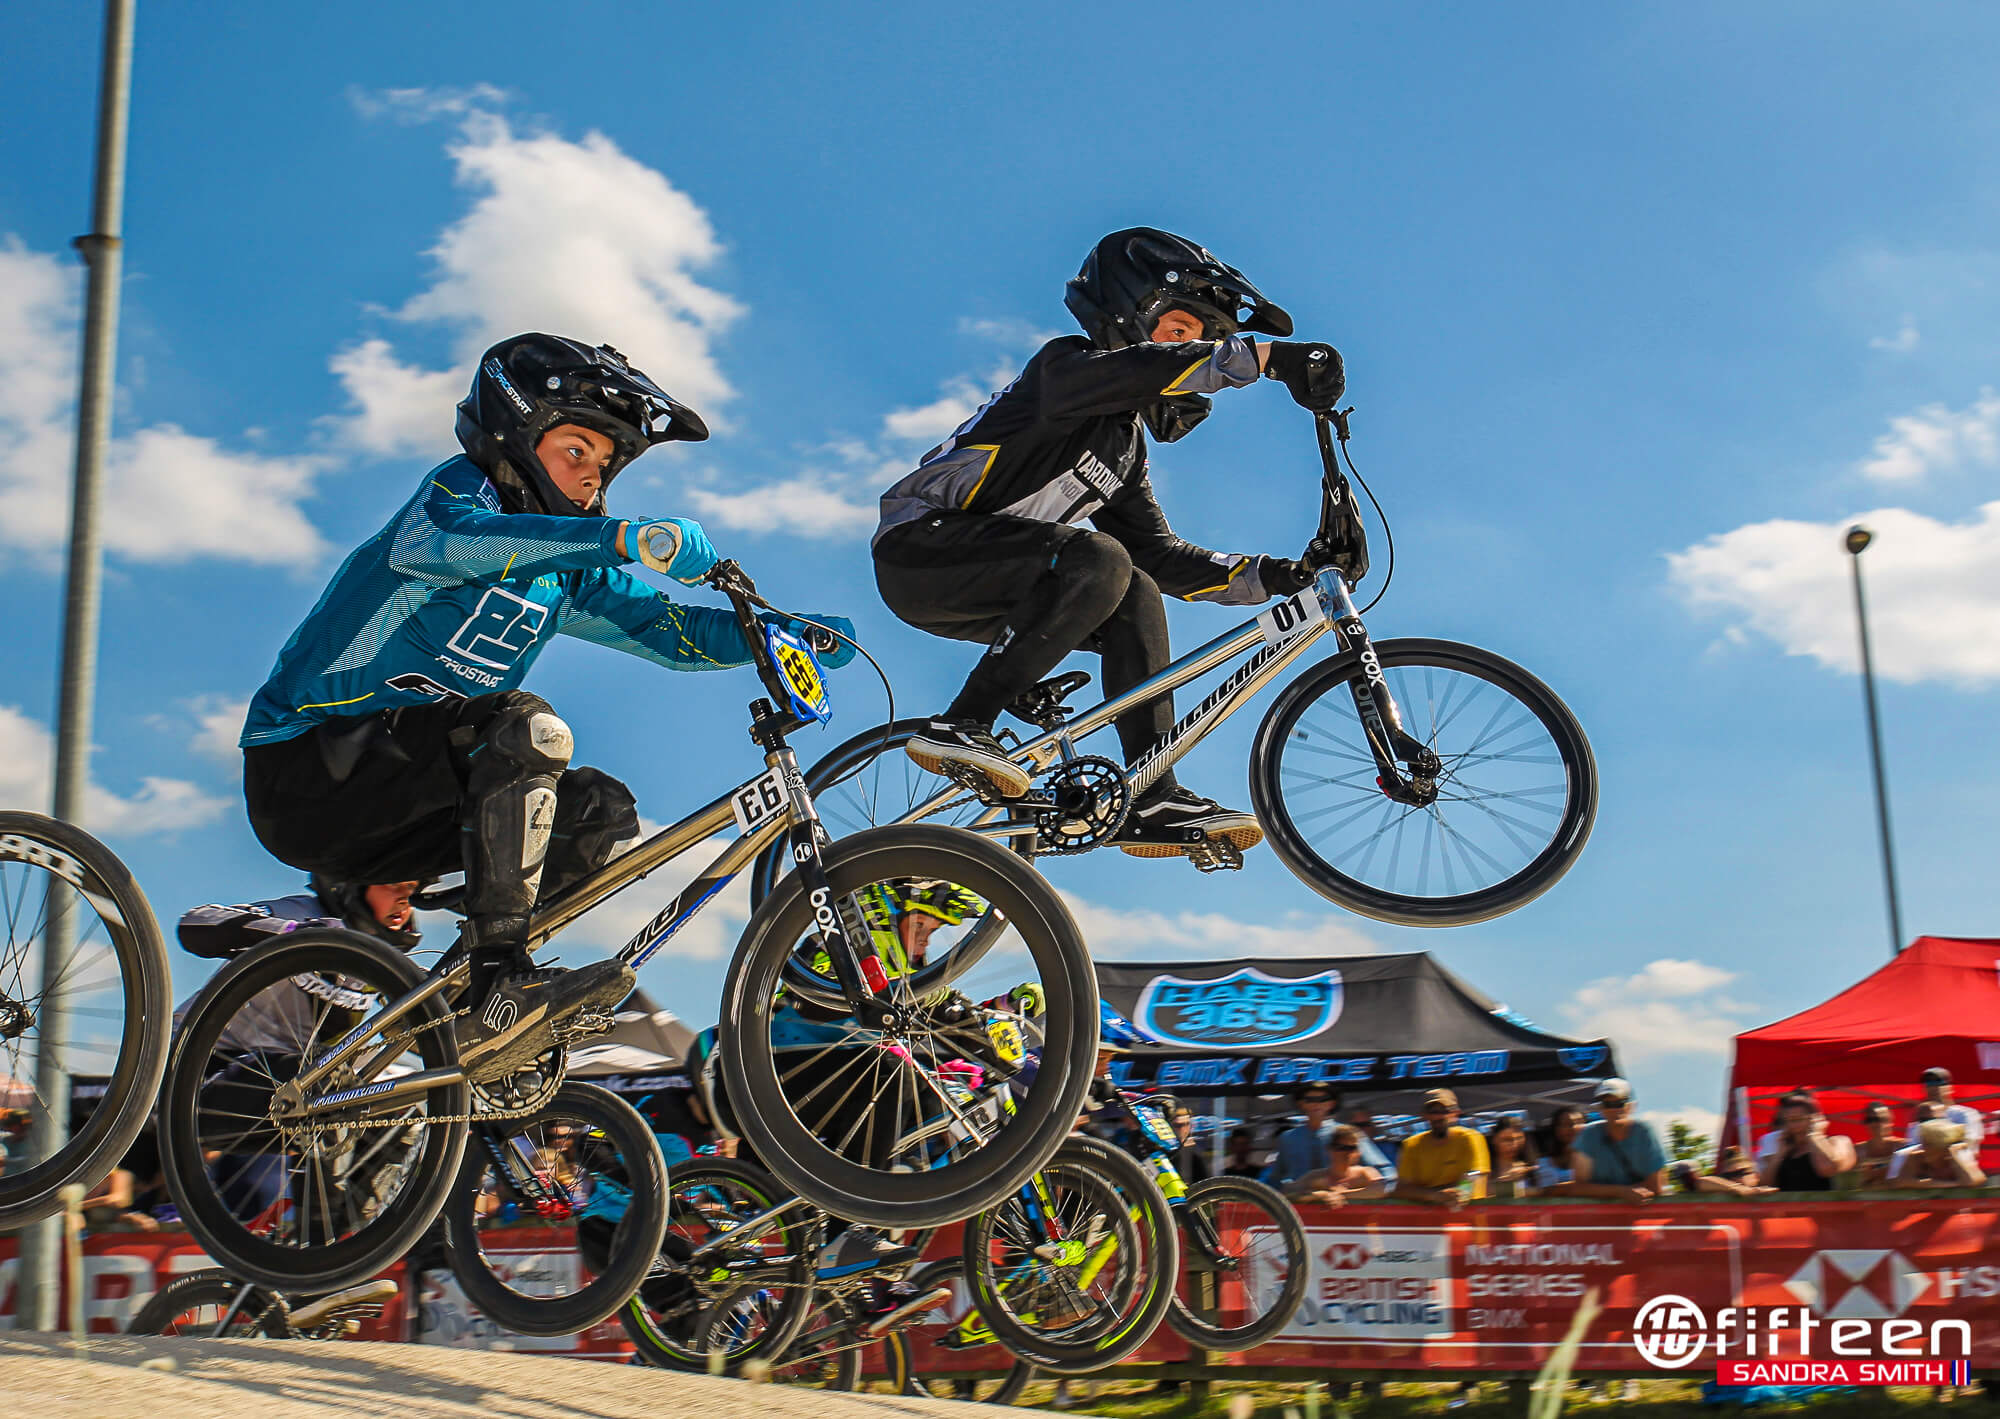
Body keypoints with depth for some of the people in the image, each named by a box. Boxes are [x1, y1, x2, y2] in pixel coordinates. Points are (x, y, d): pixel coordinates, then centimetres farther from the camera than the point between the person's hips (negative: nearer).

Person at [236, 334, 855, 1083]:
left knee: (601, 809, -3)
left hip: (380, 783, 8)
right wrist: (622, 537, -46)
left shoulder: (566, 573, 14)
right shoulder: (458, 487, -9)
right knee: (526, 729, -28)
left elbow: (672, 630, 9)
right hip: (306, 774, -8)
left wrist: (782, 631, -8)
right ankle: (500, 991, -31)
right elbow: (452, 539, -34)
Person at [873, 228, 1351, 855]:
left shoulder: (1126, 442, 19)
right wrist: (1266, 356, -33)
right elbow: (1138, 368, -30)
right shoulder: (1064, 364, -6)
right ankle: (960, 726, -24)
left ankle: (1153, 801, -6)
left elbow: (1158, 553, 15)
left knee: (1136, 599, -2)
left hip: (976, 589, 9)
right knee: (1096, 562, -27)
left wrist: (1277, 576, 5)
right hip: (920, 549, -9)